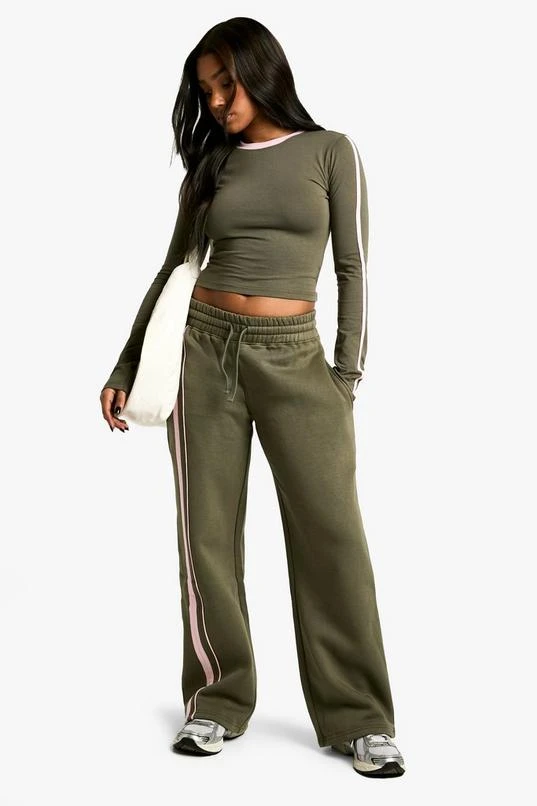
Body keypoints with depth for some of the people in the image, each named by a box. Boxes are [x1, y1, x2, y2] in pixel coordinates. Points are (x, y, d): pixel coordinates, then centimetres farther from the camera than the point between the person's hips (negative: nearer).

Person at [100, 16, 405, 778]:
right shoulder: (210, 165, 11)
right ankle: (217, 701, 16)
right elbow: (173, 269, 15)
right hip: (204, 347, 3)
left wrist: (347, 375, -6)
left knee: (333, 533, -7)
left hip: (294, 356, -2)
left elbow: (353, 267, 1)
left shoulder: (330, 151, 4)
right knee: (208, 533, 3)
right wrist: (126, 366, 12)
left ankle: (358, 717, 4)